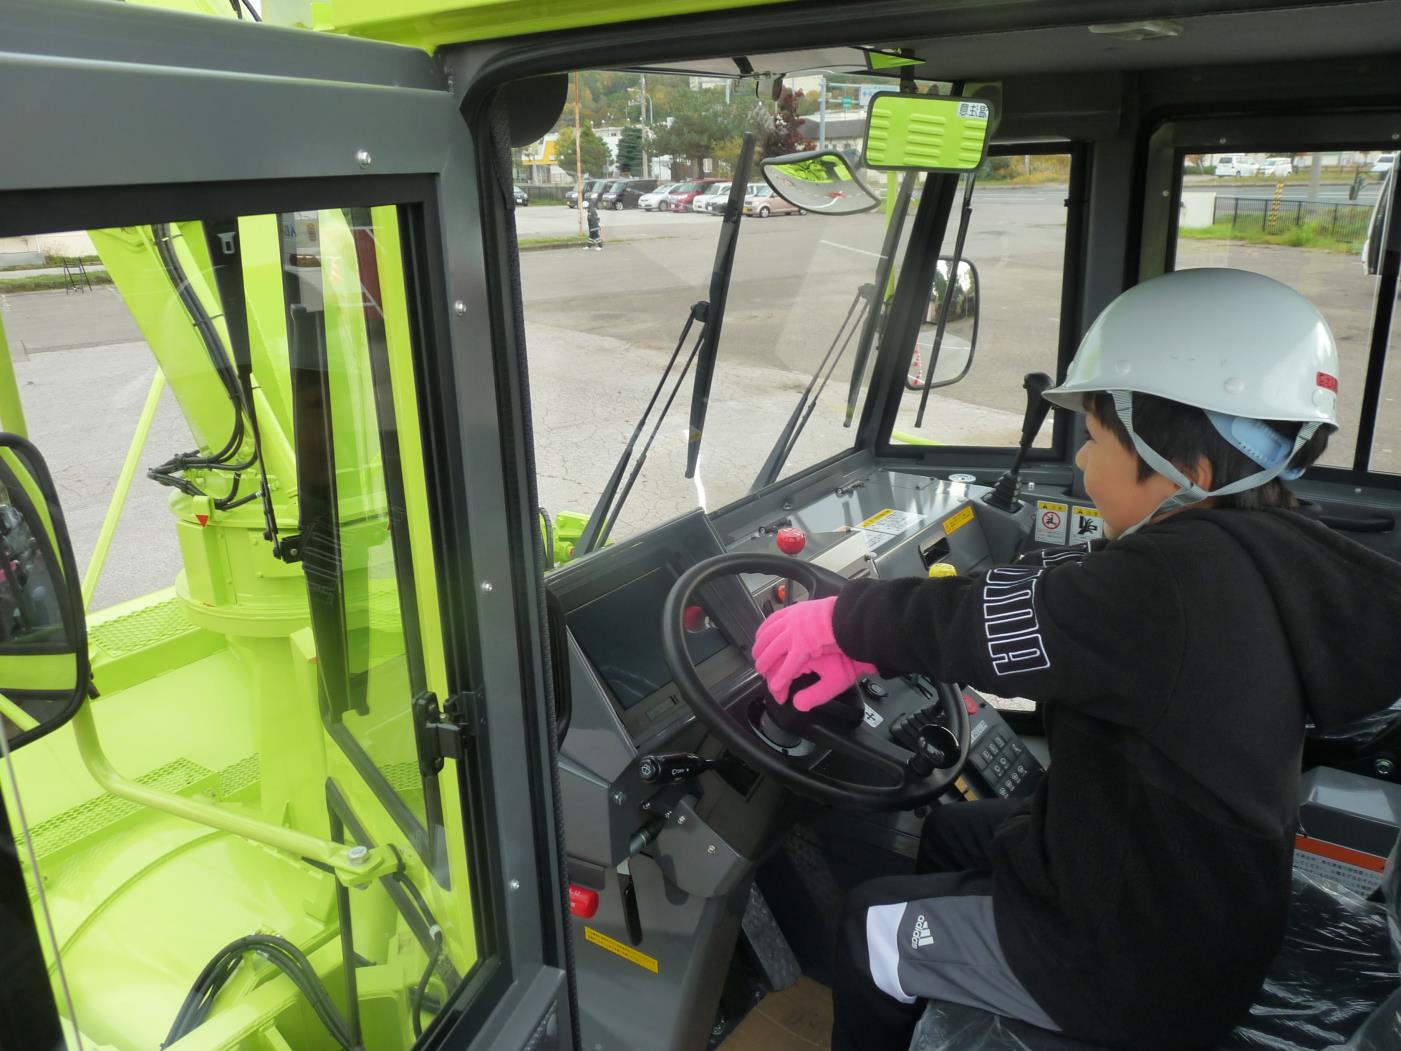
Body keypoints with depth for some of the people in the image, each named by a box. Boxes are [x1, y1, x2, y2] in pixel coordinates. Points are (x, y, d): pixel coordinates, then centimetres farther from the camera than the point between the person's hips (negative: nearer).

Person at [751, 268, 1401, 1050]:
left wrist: (839, 620, -9)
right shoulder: (1250, 553, -6)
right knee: (952, 829, 26)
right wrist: (866, 644, -4)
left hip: (1141, 968, -8)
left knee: (873, 923, 9)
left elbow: (985, 619, -27)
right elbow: (1029, 588, -5)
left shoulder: (1178, 580, -34)